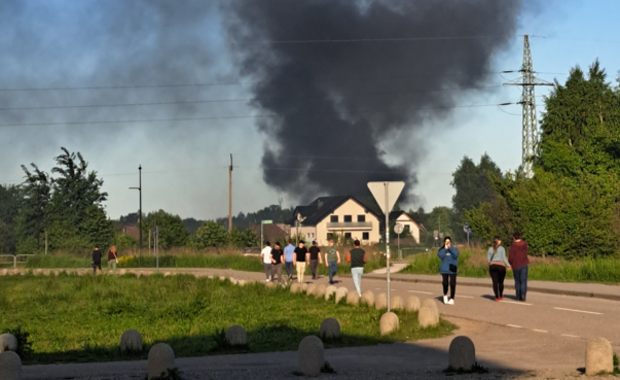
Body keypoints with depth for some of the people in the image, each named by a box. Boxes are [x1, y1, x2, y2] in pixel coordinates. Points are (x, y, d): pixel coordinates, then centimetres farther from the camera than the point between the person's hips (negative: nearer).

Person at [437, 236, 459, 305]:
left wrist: (450, 248, -12)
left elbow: (456, 255, -12)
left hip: (452, 270, 0)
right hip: (444, 269, 0)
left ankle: (452, 299, 4)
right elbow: (440, 255, -11)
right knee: (445, 283, -1)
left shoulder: (454, 249, 7)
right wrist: (445, 249, -11)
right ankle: (445, 295, 24)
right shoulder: (441, 250, 7)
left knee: (452, 284, -3)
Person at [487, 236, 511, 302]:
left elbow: (488, 260, 8)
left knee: (495, 282, -2)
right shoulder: (502, 248, -3)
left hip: (492, 267, 2)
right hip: (501, 267, -2)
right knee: (500, 282, 13)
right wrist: (508, 265, 5)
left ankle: (497, 297, -10)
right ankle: (500, 296, 26)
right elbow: (504, 258, -7)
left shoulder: (490, 249, 7)